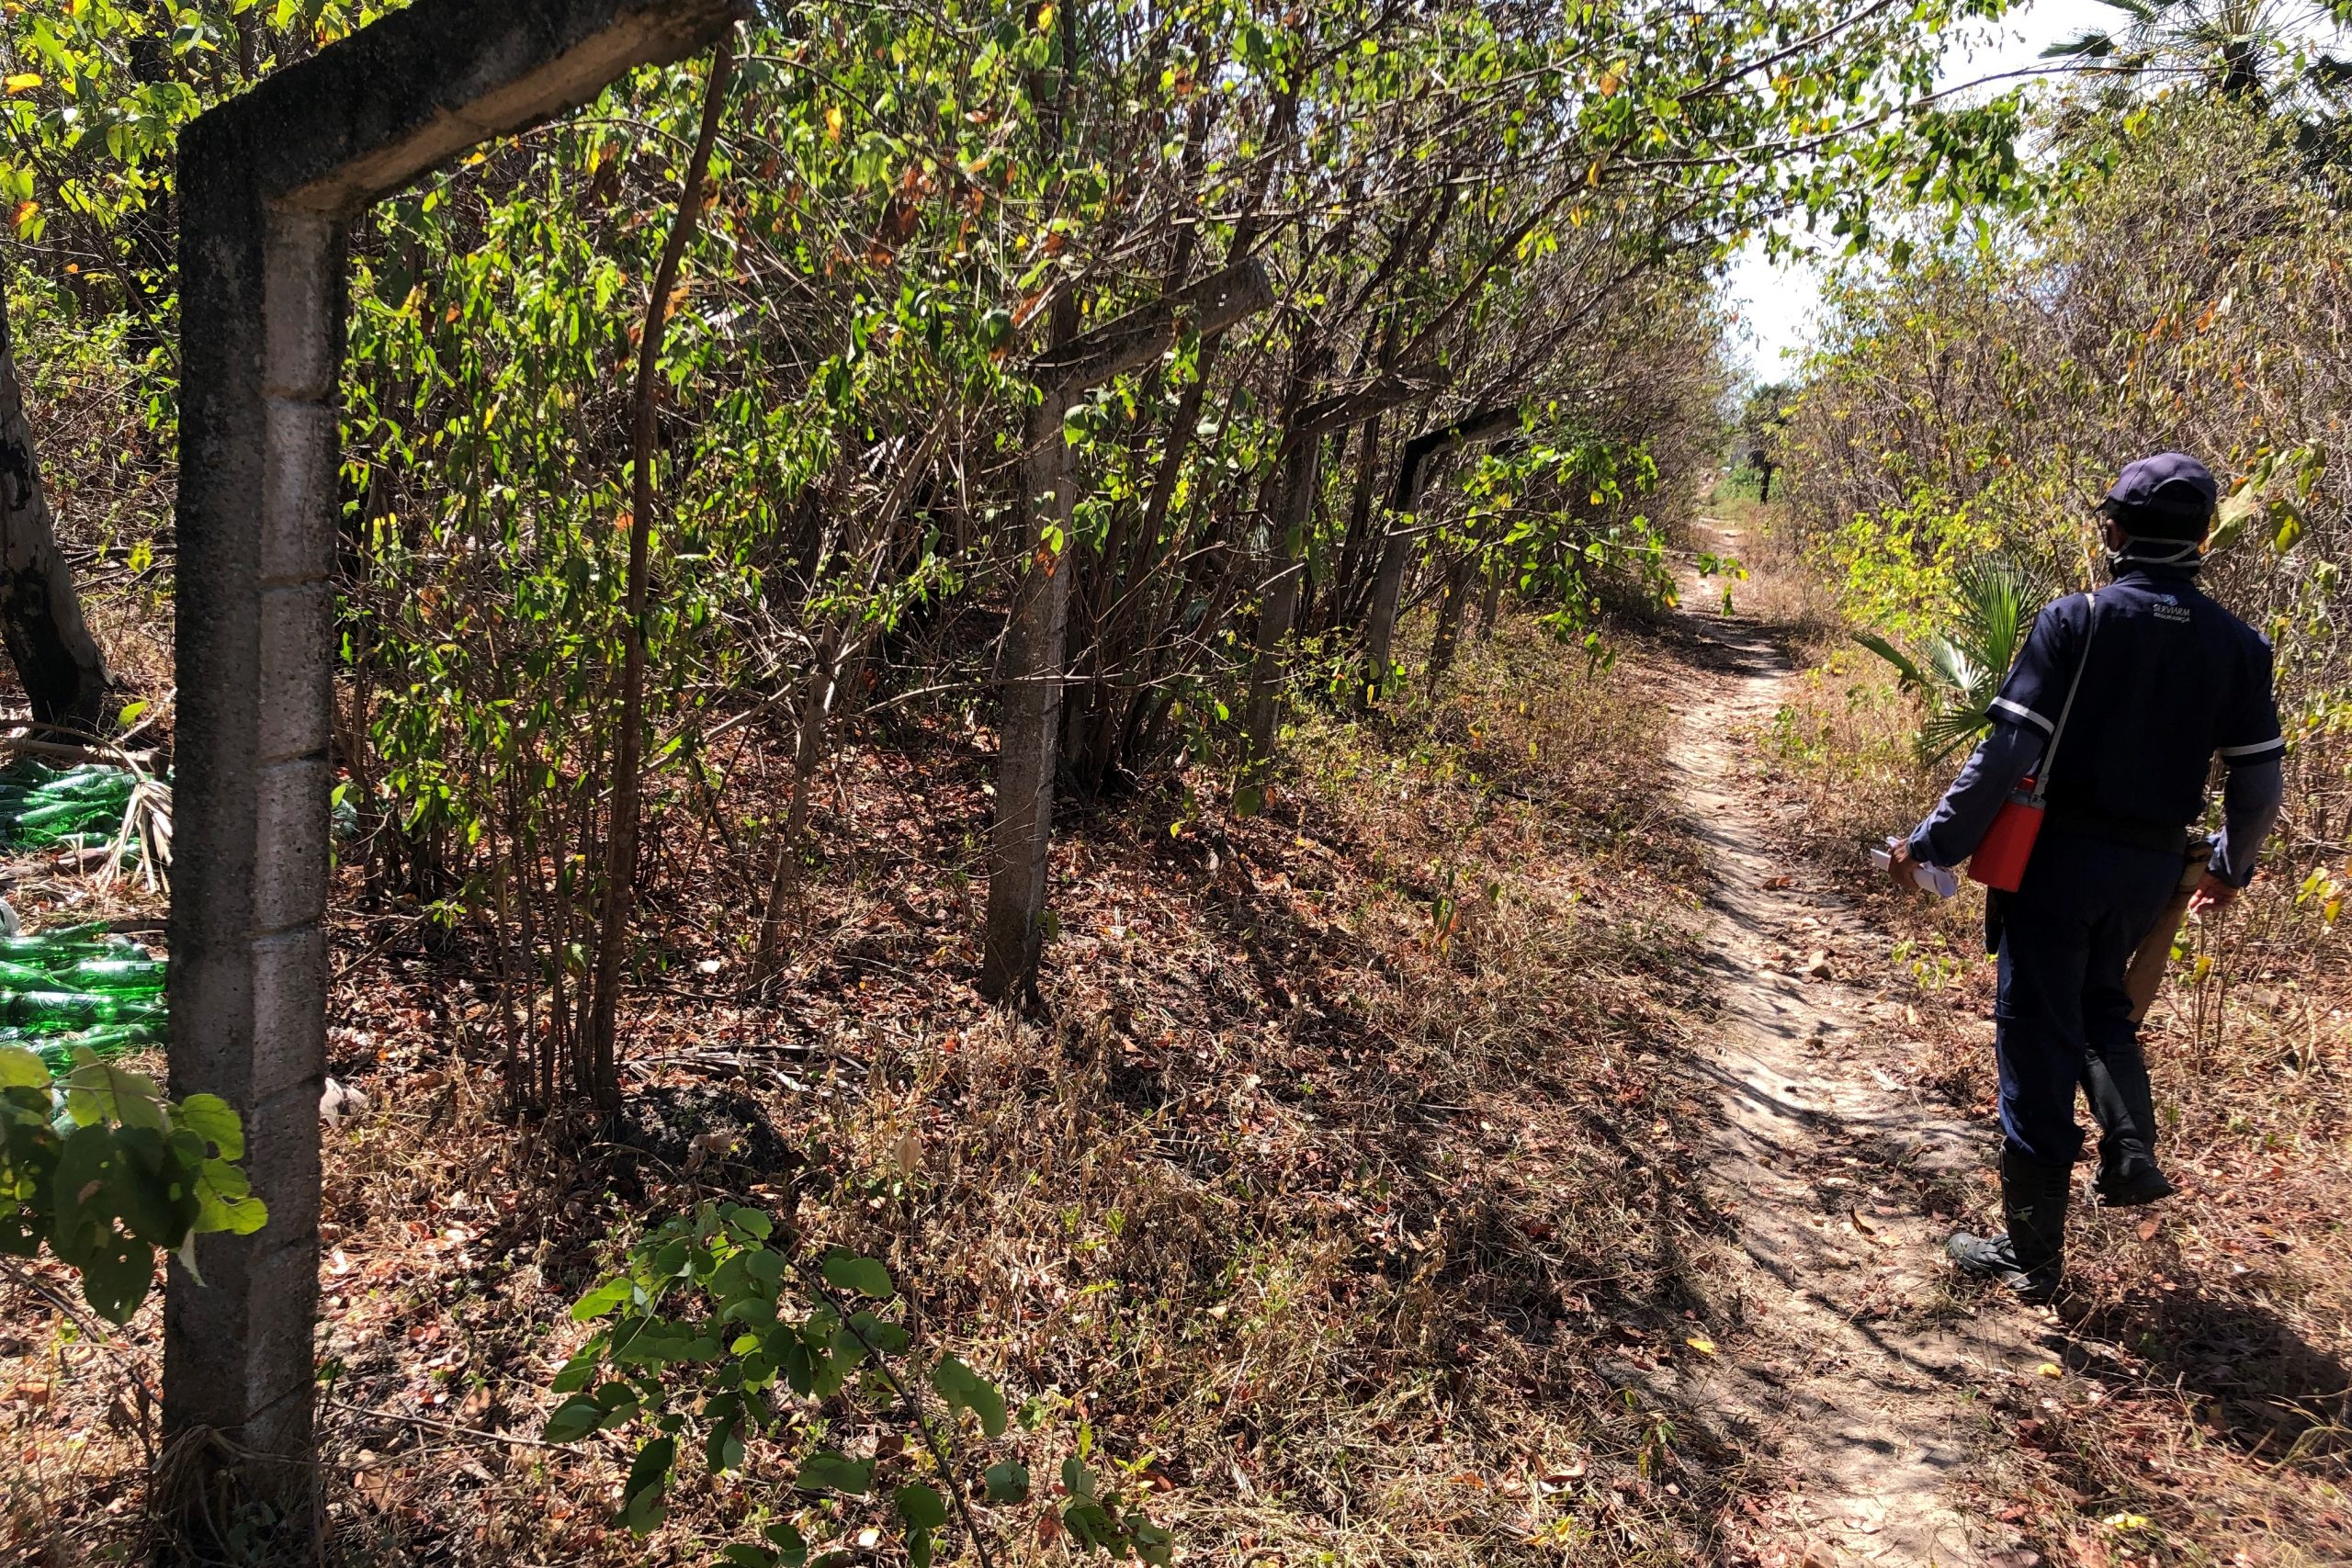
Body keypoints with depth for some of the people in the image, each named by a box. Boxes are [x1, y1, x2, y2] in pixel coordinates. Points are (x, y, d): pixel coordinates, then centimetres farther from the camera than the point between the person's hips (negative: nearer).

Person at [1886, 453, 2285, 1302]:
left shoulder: (2075, 621, -12)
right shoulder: (2236, 644, 0)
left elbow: (2008, 753, -17)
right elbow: (2260, 784, 4)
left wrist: (1932, 843, -10)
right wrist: (2233, 867, 22)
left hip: (2059, 856, -4)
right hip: (2152, 866, 4)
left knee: (2038, 1040, 5)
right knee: (2100, 1002, 31)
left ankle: (2031, 1253, 13)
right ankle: (2130, 1151, 11)